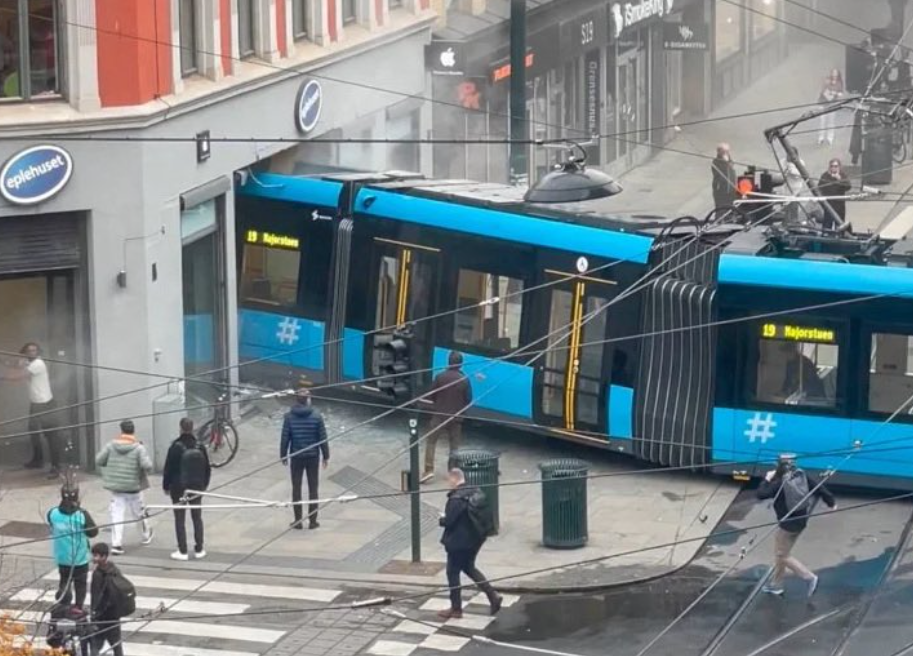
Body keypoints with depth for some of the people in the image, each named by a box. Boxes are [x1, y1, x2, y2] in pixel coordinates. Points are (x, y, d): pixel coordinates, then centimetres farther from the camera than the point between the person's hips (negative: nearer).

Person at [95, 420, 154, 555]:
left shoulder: (111, 445, -5)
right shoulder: (138, 448, -12)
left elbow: (98, 461, -2)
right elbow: (147, 466, -22)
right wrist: (147, 471, 1)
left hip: (115, 487, 1)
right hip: (133, 487, -1)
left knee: (116, 515, 2)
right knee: (138, 512, 19)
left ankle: (116, 544, -8)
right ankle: (146, 534, 41)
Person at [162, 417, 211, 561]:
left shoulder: (175, 447, -15)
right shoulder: (200, 447, -2)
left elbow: (169, 468, -10)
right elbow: (207, 468, 6)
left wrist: (166, 486, 4)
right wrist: (204, 485, 19)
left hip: (179, 488, -4)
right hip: (197, 488, 4)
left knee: (180, 519, 3)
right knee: (197, 518, 13)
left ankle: (183, 551, 2)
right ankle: (199, 550, 16)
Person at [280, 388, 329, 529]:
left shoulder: (289, 417, -7)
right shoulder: (316, 417, -8)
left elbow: (285, 438, -4)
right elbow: (322, 438, -4)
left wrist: (283, 455, 7)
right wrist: (326, 456, 6)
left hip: (296, 458, 0)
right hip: (313, 457, 0)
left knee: (296, 489, 9)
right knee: (313, 489, 8)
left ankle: (298, 520, 9)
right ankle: (312, 521, 8)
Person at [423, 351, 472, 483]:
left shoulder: (440, 377, -11)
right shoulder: (464, 380, -8)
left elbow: (431, 396, -4)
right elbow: (469, 399, -1)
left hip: (439, 415, -1)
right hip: (456, 417, 1)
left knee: (431, 441, 7)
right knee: (454, 445, 12)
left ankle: (429, 470, -4)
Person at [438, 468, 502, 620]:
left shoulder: (456, 498, -24)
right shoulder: (475, 492, 2)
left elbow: (449, 521, -24)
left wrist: (441, 520, 1)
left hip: (459, 541, -9)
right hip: (475, 538, 9)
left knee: (453, 573, 6)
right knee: (469, 567, 24)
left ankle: (456, 609, 13)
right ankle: (492, 596, 15)